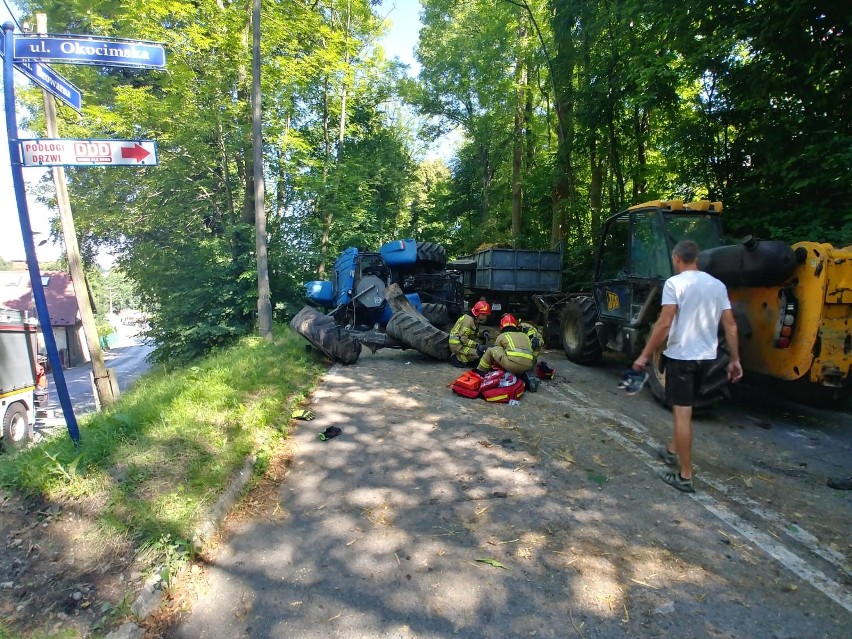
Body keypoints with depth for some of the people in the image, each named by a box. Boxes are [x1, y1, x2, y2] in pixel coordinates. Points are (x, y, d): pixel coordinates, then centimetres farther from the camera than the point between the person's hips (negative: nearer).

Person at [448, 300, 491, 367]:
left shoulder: (476, 319, 5)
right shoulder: (468, 320, -23)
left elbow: (476, 332, 14)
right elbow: (463, 339, -25)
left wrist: (483, 333, -7)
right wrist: (477, 345, -28)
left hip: (464, 340, 10)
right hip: (456, 344, -10)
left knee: (482, 340, 0)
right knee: (478, 353, -21)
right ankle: (456, 358, -7)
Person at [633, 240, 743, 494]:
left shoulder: (675, 283, -11)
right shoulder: (717, 285, 9)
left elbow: (664, 324, -18)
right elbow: (730, 325, 8)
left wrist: (644, 355, -14)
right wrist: (735, 360, 13)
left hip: (681, 356, -7)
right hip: (706, 356, 7)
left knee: (682, 412, -2)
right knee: (682, 407, 23)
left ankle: (685, 477, 4)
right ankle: (672, 450, 40)